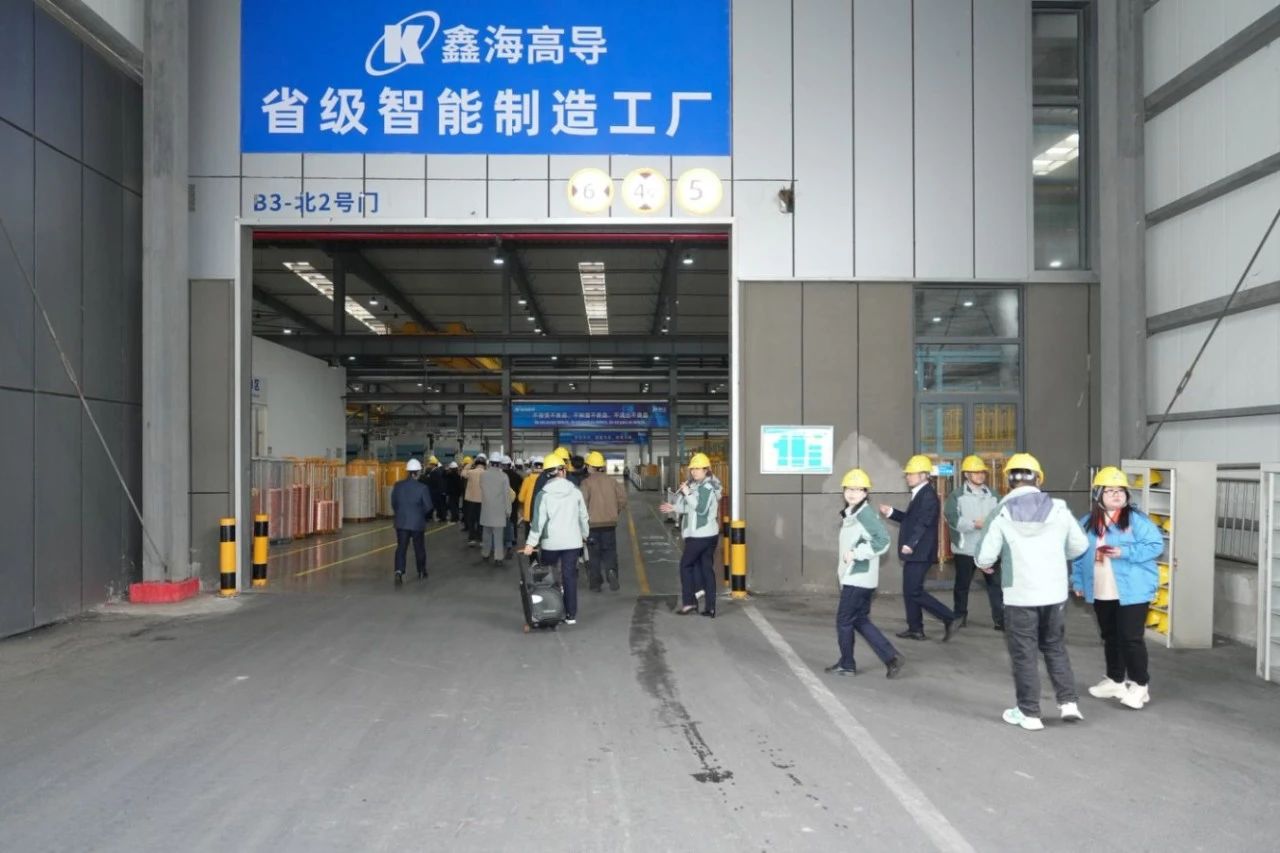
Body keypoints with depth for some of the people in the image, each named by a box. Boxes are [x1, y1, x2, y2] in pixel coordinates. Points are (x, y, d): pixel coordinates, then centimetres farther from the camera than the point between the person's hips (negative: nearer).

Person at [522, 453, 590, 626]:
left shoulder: (544, 495, -7)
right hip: (572, 541, 2)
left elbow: (538, 520, -11)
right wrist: (585, 535, 22)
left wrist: (531, 543, -9)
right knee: (570, 576, 4)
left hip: (550, 542, -1)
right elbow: (583, 517, 6)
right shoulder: (575, 492, 0)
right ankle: (571, 614, 5)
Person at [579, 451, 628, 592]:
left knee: (594, 554, 8)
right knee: (610, 550, 12)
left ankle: (595, 583, 11)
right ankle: (611, 570, -15)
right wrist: (617, 512, 14)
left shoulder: (587, 482, -9)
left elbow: (583, 502, -16)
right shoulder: (611, 480, 5)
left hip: (593, 523, -3)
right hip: (610, 522, 3)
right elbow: (622, 497, 2)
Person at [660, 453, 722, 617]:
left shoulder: (706, 487, -15)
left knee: (685, 565, 1)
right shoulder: (701, 486, 16)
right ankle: (710, 607, 7)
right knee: (706, 568, 7)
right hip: (709, 533, 9)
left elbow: (701, 508, -23)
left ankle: (688, 602, 3)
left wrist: (687, 493, -19)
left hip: (700, 534, -9)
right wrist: (675, 508, 15)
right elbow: (692, 508, 22)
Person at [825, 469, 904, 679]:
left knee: (844, 620, 2)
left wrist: (856, 553, -22)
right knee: (860, 620, 13)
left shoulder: (865, 513, -17)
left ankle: (847, 665, 17)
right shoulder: (849, 514, 13)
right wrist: (843, 554, 9)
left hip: (858, 578, -9)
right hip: (853, 577, 9)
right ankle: (890, 657, 14)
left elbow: (883, 540, -27)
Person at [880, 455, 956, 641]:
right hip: (915, 553, 10)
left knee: (914, 592, -9)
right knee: (910, 591, 13)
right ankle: (915, 629, 20)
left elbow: (923, 522, -24)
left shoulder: (928, 495, -15)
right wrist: (891, 513, 15)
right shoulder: (920, 494, 16)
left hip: (920, 553, -10)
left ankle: (948, 619, -3)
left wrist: (910, 544, -30)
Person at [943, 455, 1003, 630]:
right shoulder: (956, 496, -3)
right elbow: (952, 519, -16)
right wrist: (975, 524, -23)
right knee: (962, 585, 11)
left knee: (995, 584, 0)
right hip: (965, 548, -2)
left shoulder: (993, 495, 9)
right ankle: (960, 617, 26)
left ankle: (1000, 618, 6)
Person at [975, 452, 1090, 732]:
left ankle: (1029, 713, 14)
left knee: (1024, 654, 8)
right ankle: (1068, 702, 19)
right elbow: (1080, 546, 8)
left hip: (1020, 596, -3)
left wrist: (984, 564, 11)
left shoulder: (1002, 512, -11)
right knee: (1055, 648, 21)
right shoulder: (1058, 508, -2)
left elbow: (985, 556, -12)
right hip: (1054, 593, 3)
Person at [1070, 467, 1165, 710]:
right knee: (1110, 637, 16)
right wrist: (1078, 581, 9)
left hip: (1132, 592, -6)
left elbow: (1156, 545, -14)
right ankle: (1115, 680, 30)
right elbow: (1078, 554, 12)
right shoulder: (1087, 523, 6)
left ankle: (1139, 685, 9)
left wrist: (1125, 552, -21)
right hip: (1101, 593, 6)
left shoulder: (1136, 519, -9)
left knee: (1131, 638, -4)